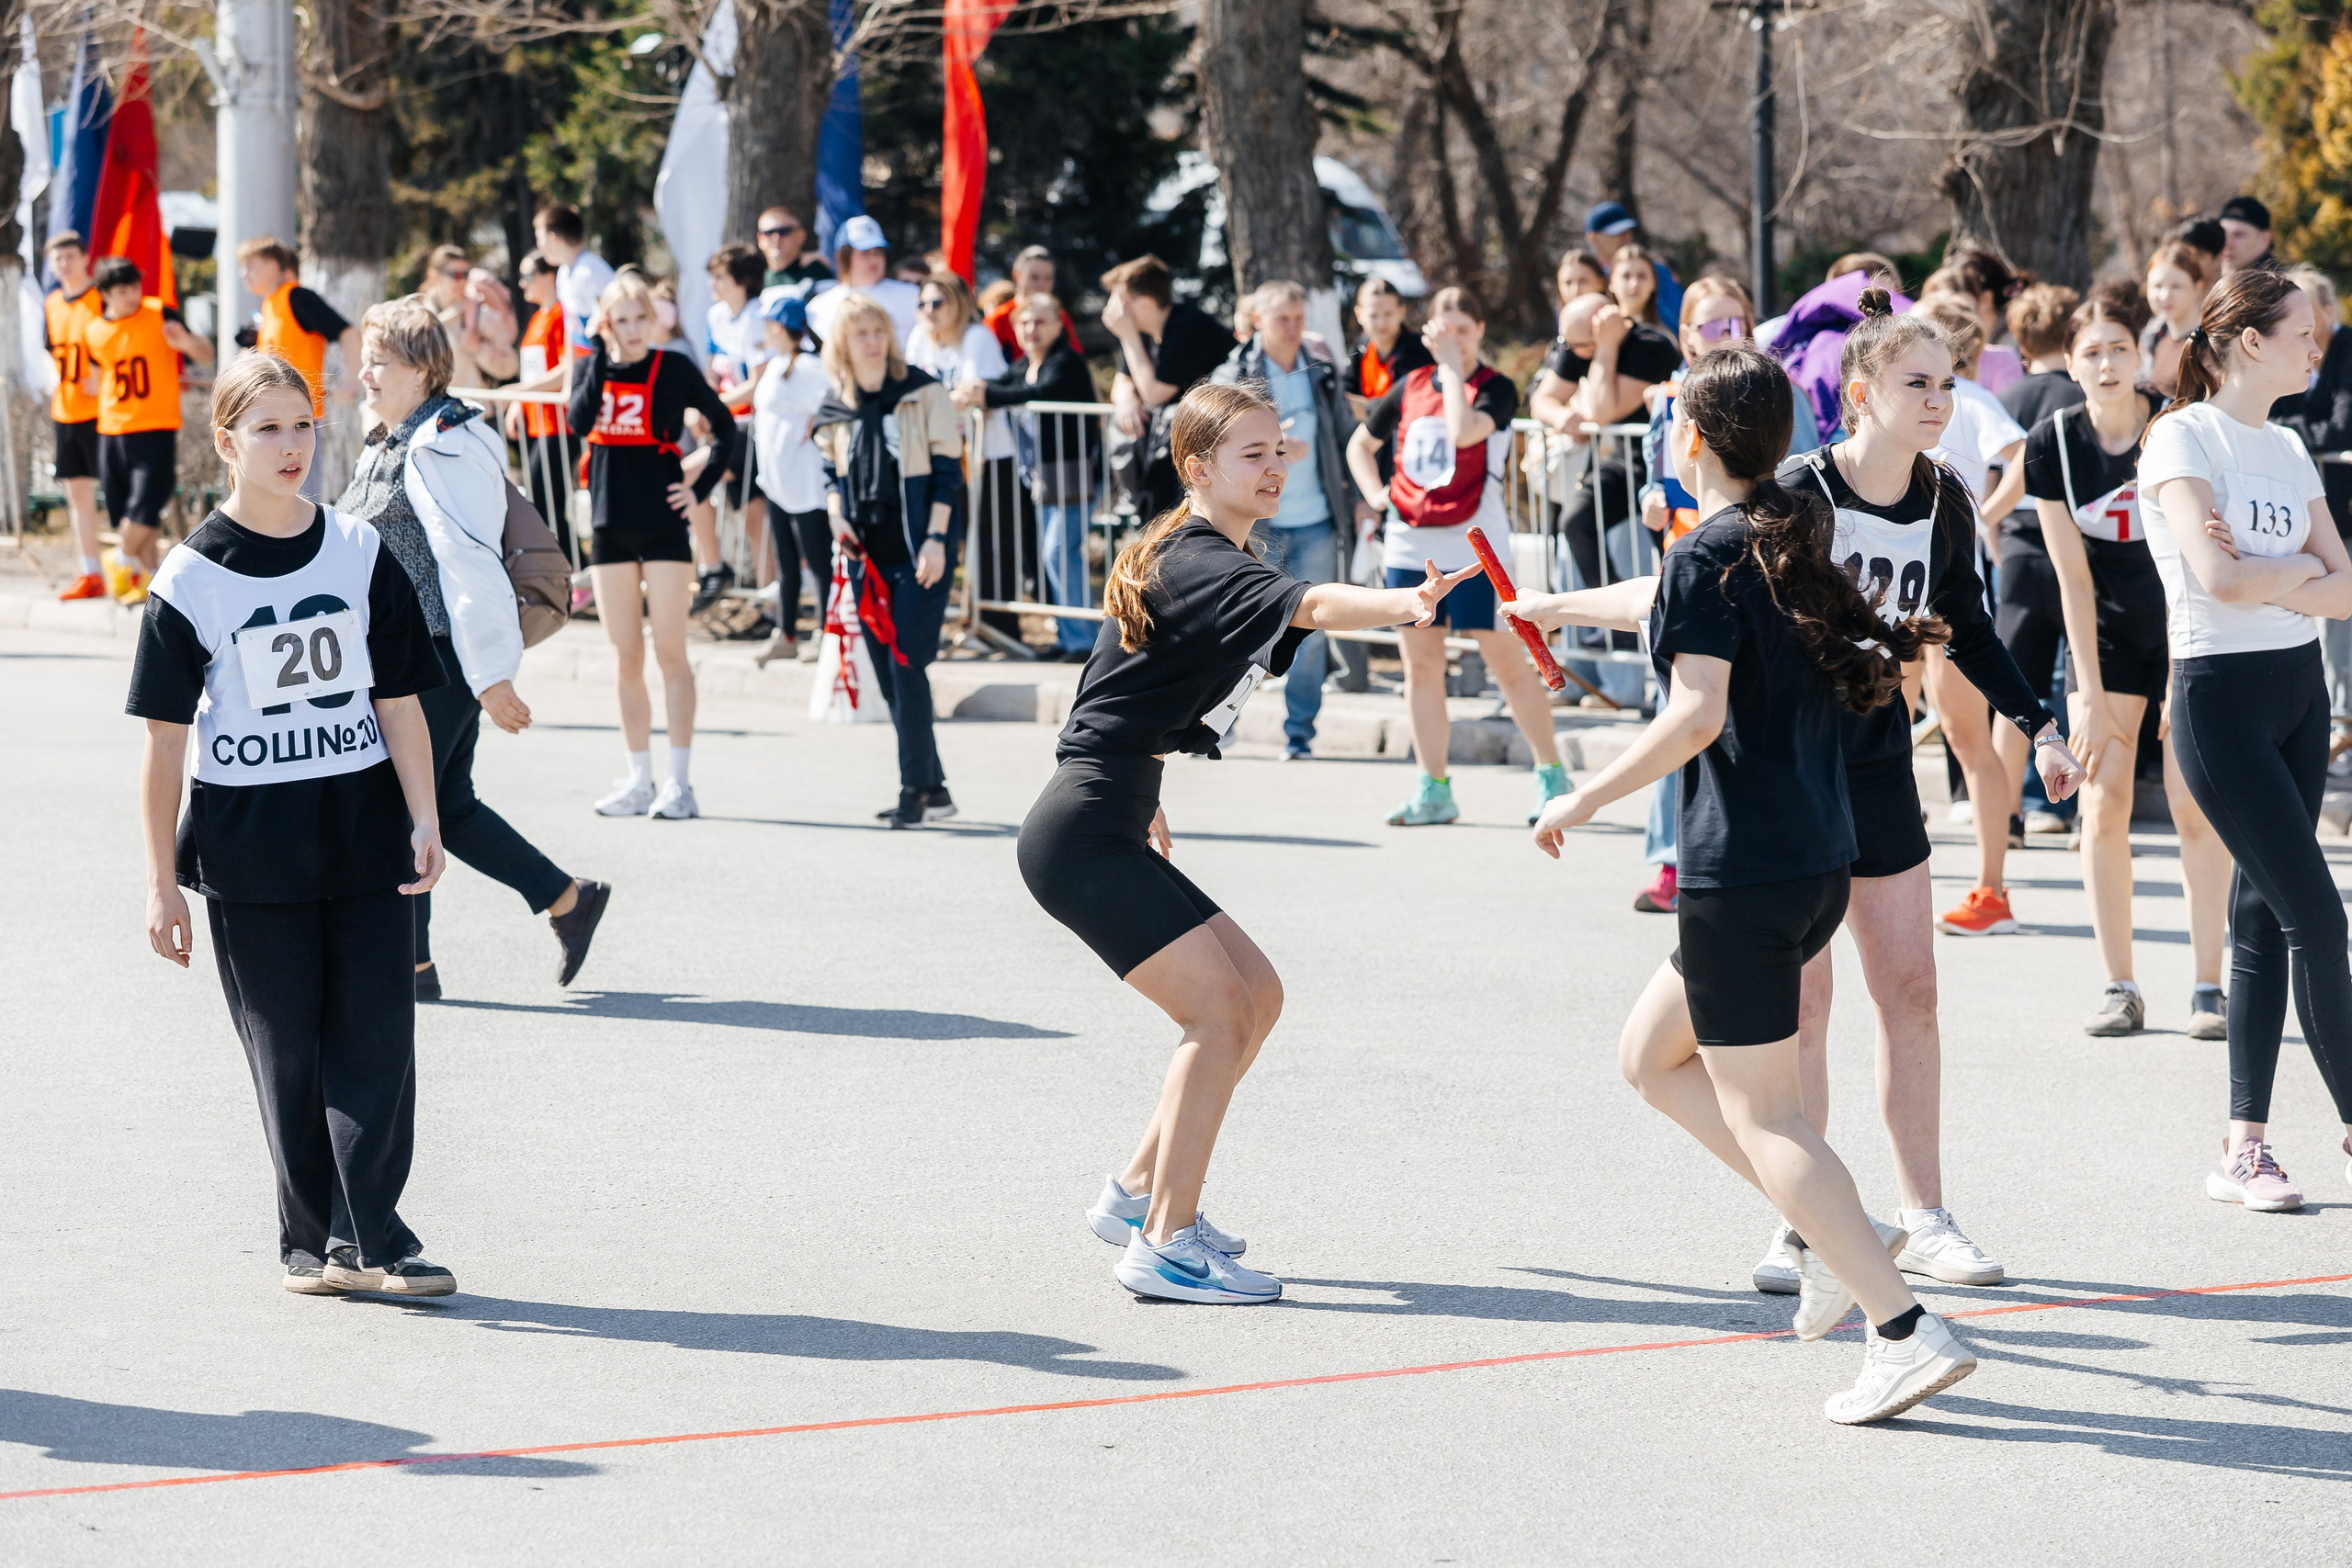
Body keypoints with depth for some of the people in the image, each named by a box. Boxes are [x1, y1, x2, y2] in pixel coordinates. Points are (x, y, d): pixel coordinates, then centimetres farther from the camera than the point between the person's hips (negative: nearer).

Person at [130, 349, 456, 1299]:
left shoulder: (360, 553, 3)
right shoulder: (191, 579, -5)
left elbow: (400, 702, 6)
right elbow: (165, 738, -3)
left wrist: (424, 824, -2)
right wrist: (161, 883, -4)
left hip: (363, 833, 2)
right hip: (249, 850, -2)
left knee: (377, 1035, -3)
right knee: (287, 1052, 5)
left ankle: (368, 1235, 2)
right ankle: (309, 1240, 16)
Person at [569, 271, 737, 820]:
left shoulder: (674, 368, -2)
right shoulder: (591, 369, 6)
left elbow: (726, 426, 5)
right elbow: (579, 421, -13)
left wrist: (702, 488, -3)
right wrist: (600, 354, -13)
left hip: (662, 524, -4)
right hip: (610, 526, 4)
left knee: (671, 654, -5)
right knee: (626, 660, 6)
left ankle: (680, 783, -5)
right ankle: (639, 781, 12)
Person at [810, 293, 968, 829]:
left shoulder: (923, 394, -5)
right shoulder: (837, 409, 8)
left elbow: (947, 470, -6)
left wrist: (936, 539, -13)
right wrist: (836, 514, 1)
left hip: (919, 550, -6)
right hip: (868, 549, 6)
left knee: (906, 663, -14)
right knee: (888, 675, 7)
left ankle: (916, 789, -9)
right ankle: (933, 788, 16)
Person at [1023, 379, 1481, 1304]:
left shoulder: (1199, 559, 16)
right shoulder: (1200, 565, -16)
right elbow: (1307, 606, -37)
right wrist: (1404, 605, -54)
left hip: (1109, 834, 10)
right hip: (1083, 837, -10)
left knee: (1255, 995, 12)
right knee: (1218, 1006, -14)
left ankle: (1138, 1193, 20)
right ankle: (1165, 1246, -11)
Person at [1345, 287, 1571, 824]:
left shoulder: (1496, 389, -4)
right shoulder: (1410, 387, 10)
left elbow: (1464, 431, -25)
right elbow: (1360, 443, 24)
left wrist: (1453, 365, -16)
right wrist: (1374, 493, 8)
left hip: (1474, 546, -5)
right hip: (1411, 544, 5)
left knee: (1507, 660, -3)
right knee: (1420, 664, 5)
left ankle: (1551, 774, 10)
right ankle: (1433, 790, 10)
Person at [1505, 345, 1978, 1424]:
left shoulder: (1709, 558, -12)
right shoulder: (1785, 545, 14)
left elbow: (1696, 714, -24)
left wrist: (1586, 799, -13)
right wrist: (1555, 608, 51)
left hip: (1743, 873, -9)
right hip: (1818, 860, 9)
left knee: (1761, 1114, -4)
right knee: (1650, 1054, 21)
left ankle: (1904, 1331, -12)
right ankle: (1837, 1233, 13)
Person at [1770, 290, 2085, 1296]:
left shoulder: (1943, 503, 2)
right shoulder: (1796, 494, -16)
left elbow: (1968, 631, 15)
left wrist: (2039, 728, 11)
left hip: (1879, 766, 5)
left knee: (1910, 989, 6)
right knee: (1799, 997, -2)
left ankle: (1924, 1220, 14)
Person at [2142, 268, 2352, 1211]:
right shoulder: (2183, 438, -9)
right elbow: (2218, 577, -21)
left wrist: (2269, 580, -11)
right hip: (2220, 694, -7)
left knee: (2263, 919, 7)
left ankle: (2243, 1149, 10)